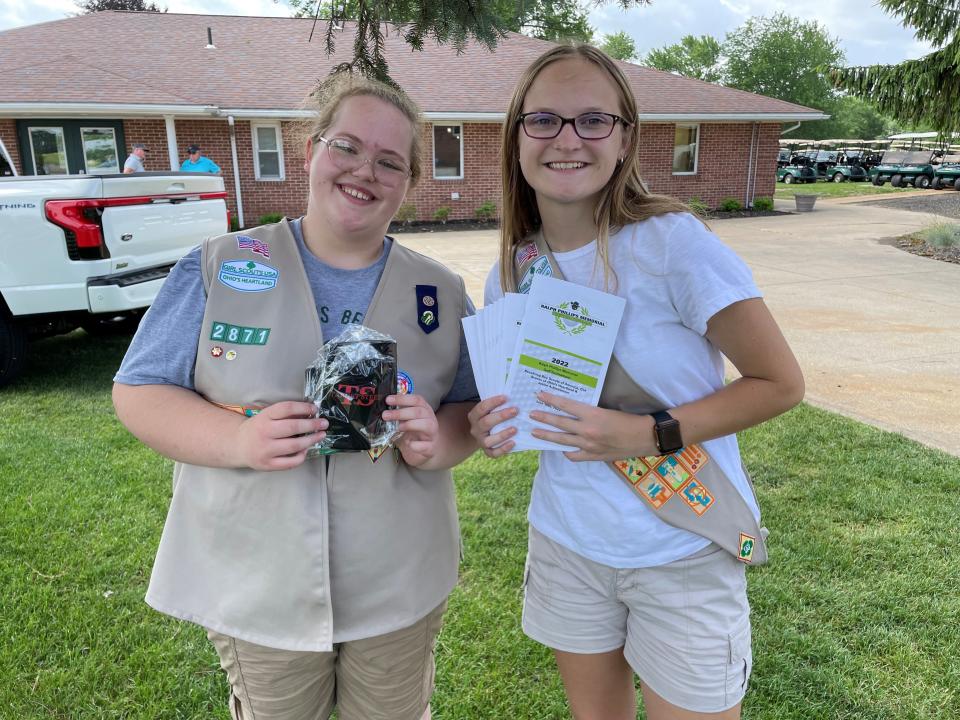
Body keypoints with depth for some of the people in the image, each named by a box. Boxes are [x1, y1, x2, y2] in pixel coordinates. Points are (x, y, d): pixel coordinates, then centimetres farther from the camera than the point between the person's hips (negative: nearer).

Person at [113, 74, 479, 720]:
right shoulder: (219, 267, -6)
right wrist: (238, 439, -24)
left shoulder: (442, 291, 0)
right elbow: (138, 392, -5)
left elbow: (474, 409, 4)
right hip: (254, 588, -1)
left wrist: (439, 442, -20)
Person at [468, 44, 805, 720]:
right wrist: (495, 426, -12)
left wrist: (651, 434, -25)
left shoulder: (672, 242, -19)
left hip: (684, 552, -4)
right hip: (566, 543, 5)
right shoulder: (511, 273, -3)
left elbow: (780, 383, -14)